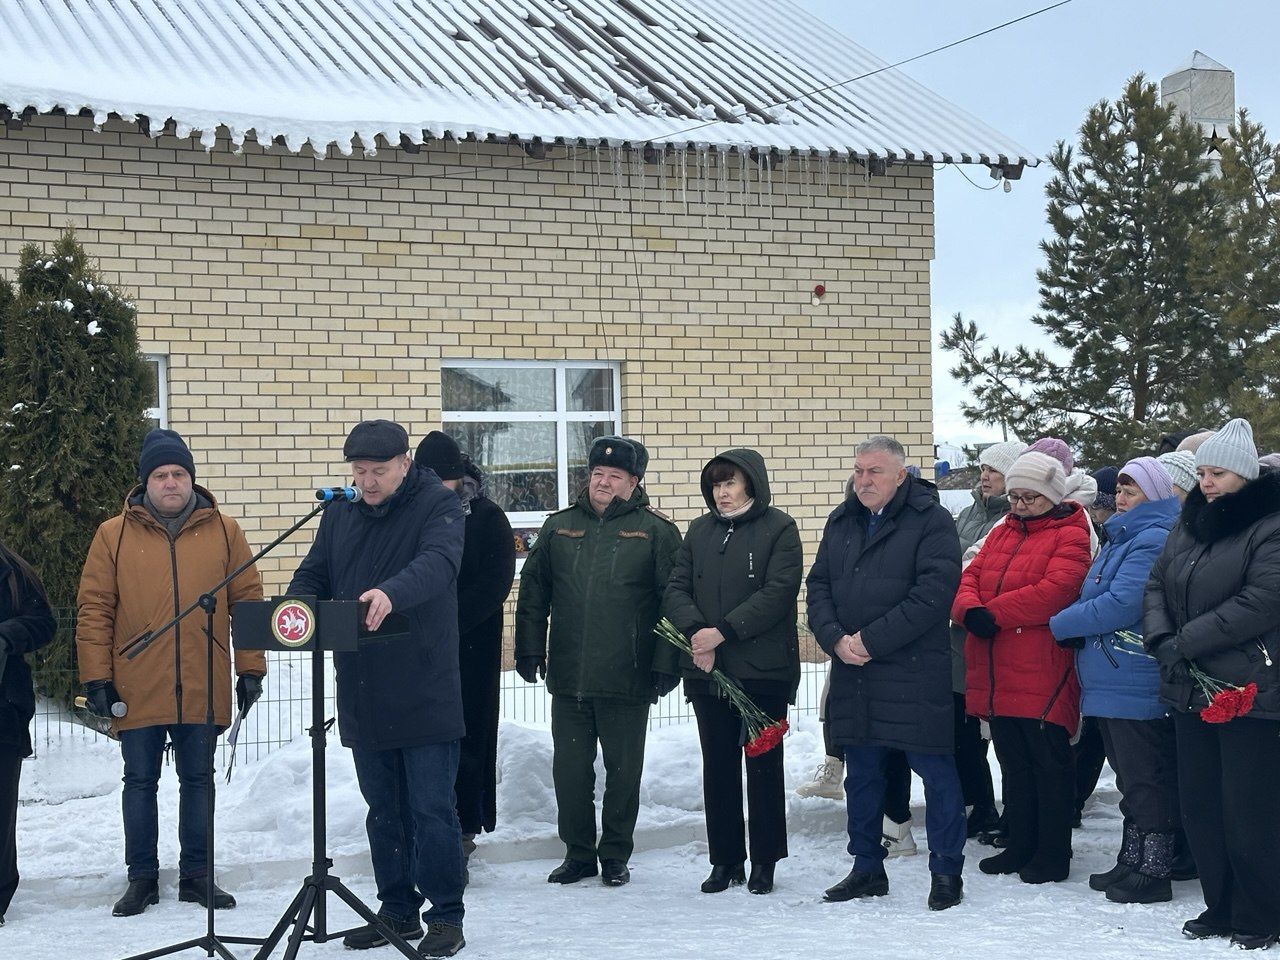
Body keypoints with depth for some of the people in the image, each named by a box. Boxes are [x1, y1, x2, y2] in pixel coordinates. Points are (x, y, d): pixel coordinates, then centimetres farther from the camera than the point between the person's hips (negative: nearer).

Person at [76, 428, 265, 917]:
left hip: (203, 689, 1)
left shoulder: (224, 531, 3)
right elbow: (94, 609, 0)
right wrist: (97, 678, -5)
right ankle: (142, 878, 18)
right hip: (137, 690, -1)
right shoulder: (114, 535, 1)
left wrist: (251, 668, 1)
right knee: (140, 782, 8)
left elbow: (248, 600, 5)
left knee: (197, 780, 10)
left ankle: (196, 875, 19)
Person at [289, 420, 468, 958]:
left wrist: (391, 593, -44)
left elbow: (438, 561, -25)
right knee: (384, 810, 14)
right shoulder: (339, 514, 12)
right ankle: (397, 911, 25)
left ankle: (446, 917, 9)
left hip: (425, 693, -5)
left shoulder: (437, 505, -6)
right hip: (363, 694, 6)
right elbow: (312, 576, 12)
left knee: (432, 809, -2)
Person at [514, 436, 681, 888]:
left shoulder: (656, 532, 0)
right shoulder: (559, 528, 10)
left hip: (628, 680, -3)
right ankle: (578, 853, 21)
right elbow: (533, 593, 13)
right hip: (568, 678, 3)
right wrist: (530, 650, 7)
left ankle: (616, 855, 20)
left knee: (623, 771, 7)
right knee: (569, 769, 8)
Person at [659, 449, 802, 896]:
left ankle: (764, 861, 12)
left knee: (763, 765, 3)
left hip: (763, 669, -4)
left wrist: (723, 632, -19)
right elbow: (676, 589, 6)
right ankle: (725, 860, 17)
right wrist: (694, 631, -13)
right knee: (717, 766, 8)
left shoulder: (778, 528, -2)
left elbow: (778, 592, -13)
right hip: (706, 670, 5)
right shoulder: (700, 531, 12)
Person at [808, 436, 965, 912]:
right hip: (852, 675, 6)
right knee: (861, 774, 14)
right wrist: (835, 638, -7)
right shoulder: (841, 522, 14)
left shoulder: (931, 521, -6)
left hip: (915, 674, -6)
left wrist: (872, 639, -17)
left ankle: (946, 872, 10)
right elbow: (818, 586, 12)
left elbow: (934, 592, -16)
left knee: (935, 772, -1)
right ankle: (867, 869, 25)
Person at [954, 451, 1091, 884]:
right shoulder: (1002, 532, 18)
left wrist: (994, 612, -19)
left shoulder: (1070, 536, -6)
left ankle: (1053, 853, 9)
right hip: (996, 677, 7)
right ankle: (1020, 846, 25)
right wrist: (970, 609, -13)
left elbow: (1056, 590, -21)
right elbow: (970, 577, 10)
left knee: (1050, 764, 1)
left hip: (1041, 677, -7)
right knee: (1014, 764, 15)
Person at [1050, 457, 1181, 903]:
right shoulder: (1122, 537, 18)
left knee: (1144, 780, -3)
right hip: (1111, 679, 10)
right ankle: (1131, 863, 25)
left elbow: (1121, 605, -22)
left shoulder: (1152, 541, -15)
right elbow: (1095, 597, 22)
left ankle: (1154, 871, 3)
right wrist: (1073, 624, 1)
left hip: (1135, 681, -10)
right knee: (1131, 779, 16)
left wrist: (1059, 625, -12)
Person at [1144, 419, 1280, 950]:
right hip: (1190, 689, 8)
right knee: (1199, 806, 12)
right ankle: (1221, 908, 25)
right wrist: (1160, 637, -8)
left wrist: (1185, 642, -18)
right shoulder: (1189, 524, 14)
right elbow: (1157, 584, 12)